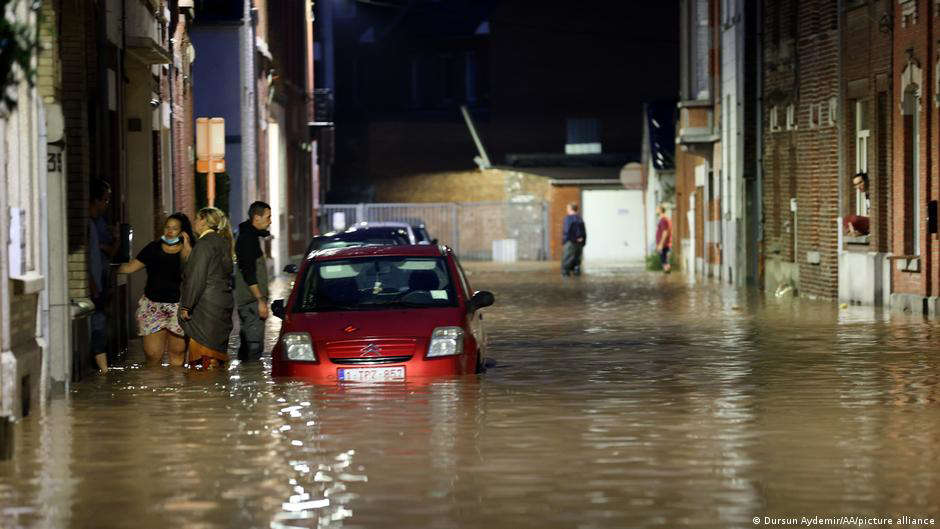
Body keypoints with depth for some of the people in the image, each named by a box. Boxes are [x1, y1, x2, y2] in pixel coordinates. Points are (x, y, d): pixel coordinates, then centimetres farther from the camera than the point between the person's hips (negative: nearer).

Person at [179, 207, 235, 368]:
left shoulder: (204, 244, -12)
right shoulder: (222, 242, 16)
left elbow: (196, 278, -16)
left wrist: (186, 306, -14)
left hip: (206, 306, -9)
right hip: (223, 304, 9)